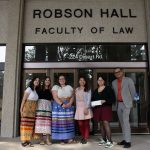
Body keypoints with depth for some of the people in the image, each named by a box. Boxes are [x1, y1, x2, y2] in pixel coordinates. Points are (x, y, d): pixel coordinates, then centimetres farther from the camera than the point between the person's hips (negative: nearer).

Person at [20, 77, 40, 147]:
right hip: (27, 109, -7)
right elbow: (23, 100, -8)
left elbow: (35, 101, 12)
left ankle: (28, 140, 10)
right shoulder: (29, 89, -4)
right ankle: (24, 141, 0)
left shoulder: (36, 91, 16)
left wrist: (35, 110, 5)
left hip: (33, 110, 7)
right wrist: (21, 109, -14)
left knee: (31, 125, 5)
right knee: (25, 124, -5)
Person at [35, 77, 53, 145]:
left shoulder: (50, 90, 16)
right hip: (40, 105, -2)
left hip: (48, 106, 2)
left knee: (47, 122, -4)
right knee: (40, 121, -6)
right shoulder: (40, 89, 8)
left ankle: (48, 139, -1)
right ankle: (41, 139, 1)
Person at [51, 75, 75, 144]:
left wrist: (69, 103, -10)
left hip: (68, 106, 3)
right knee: (60, 122, -6)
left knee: (69, 122, 0)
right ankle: (61, 139, -1)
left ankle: (69, 138, 3)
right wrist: (62, 104, -19)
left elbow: (72, 97, 8)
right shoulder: (55, 87, 2)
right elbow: (55, 97, -9)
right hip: (58, 106, -3)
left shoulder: (69, 87, 13)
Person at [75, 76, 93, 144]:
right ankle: (83, 137, 19)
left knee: (86, 124, -2)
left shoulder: (88, 90, 4)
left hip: (86, 107, -3)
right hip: (79, 108, 3)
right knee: (80, 124, 0)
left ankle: (86, 138, 6)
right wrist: (76, 107, 4)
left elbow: (89, 99, -4)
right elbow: (76, 99, 12)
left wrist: (86, 108, -14)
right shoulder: (77, 89, 15)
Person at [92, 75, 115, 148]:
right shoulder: (95, 90, 13)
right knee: (101, 124, 10)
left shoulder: (108, 89, -3)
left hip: (106, 108, -5)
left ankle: (109, 141, -10)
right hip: (98, 109, 6)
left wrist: (105, 101, -21)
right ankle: (103, 140, 19)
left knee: (106, 123, -13)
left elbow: (113, 99, -8)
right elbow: (93, 99, 20)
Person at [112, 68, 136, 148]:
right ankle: (124, 139, 18)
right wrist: (116, 101, 7)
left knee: (125, 121, -12)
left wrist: (129, 100, 8)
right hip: (118, 104, 5)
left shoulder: (128, 80, -3)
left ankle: (128, 141, -8)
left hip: (126, 104, -5)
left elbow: (133, 91, 2)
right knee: (122, 122, 9)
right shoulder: (114, 82, 10)